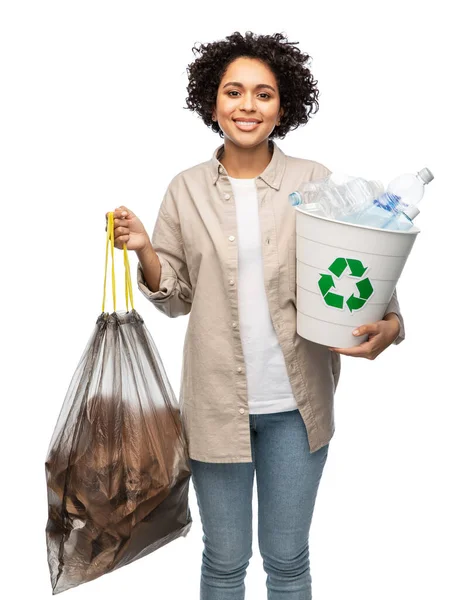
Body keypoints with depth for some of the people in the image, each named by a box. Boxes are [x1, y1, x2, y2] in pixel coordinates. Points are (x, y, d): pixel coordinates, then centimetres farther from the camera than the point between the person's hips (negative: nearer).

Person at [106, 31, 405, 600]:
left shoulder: (314, 182, -3)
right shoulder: (187, 190, 1)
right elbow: (174, 297, 6)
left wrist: (388, 326, -18)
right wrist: (142, 249, -12)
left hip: (296, 402, 0)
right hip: (217, 401, 1)